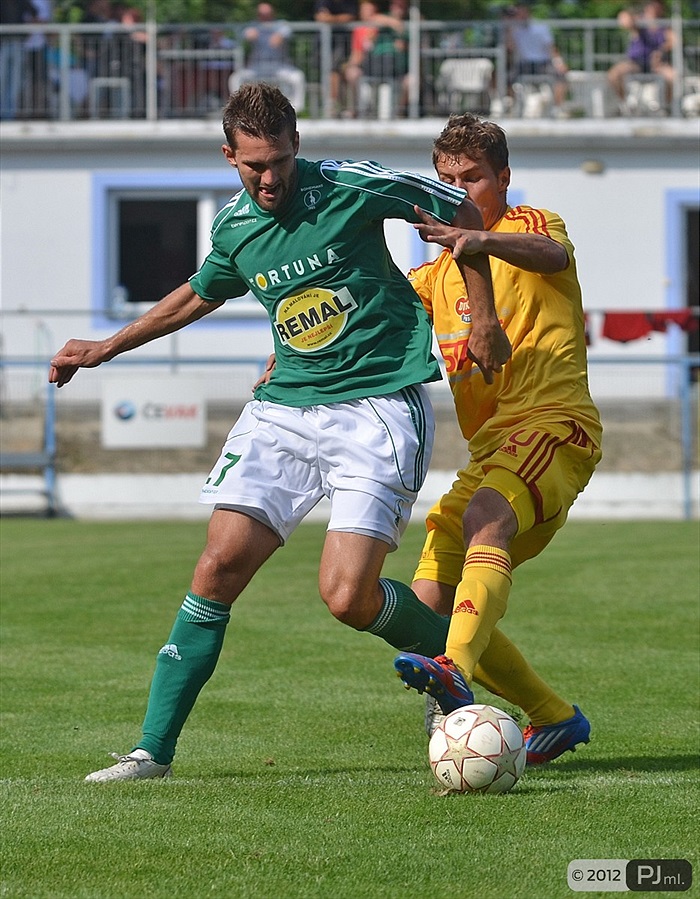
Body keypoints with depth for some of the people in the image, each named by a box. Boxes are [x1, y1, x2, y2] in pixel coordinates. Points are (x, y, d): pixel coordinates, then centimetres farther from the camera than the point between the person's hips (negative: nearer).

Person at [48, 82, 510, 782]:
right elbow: (199, 294, 29)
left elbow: (460, 212, 4)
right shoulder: (235, 227, 6)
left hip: (377, 406, -5)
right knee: (218, 568, -8)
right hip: (284, 406, 5)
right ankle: (153, 749, 0)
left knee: (347, 595, -16)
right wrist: (105, 349, 33)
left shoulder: (349, 187, -10)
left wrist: (484, 318, 5)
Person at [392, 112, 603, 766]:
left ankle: (456, 672, -60)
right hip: (488, 452, 8)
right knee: (429, 601, -2)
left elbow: (552, 254, -21)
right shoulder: (439, 273, 26)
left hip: (552, 424, -8)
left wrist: (481, 240, -42)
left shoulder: (528, 224, 4)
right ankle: (554, 717, 12)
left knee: (486, 516, -37)